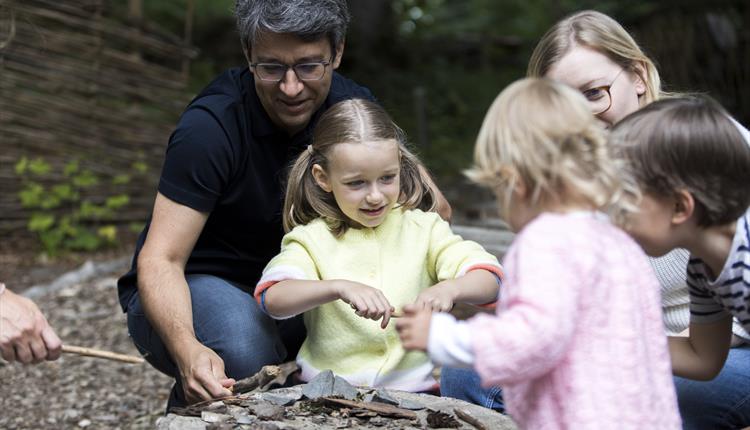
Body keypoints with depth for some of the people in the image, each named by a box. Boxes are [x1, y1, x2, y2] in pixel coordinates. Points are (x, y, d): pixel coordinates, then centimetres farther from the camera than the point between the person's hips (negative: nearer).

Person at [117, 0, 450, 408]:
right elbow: (160, 259, -28)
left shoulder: (353, 106, -9)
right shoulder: (210, 126, -26)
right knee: (246, 350, -37)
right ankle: (188, 413, -4)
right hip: (190, 288, -5)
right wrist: (188, 350, -48)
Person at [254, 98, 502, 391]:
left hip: (414, 387, 1)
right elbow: (272, 298, -13)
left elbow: (489, 281, -3)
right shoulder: (312, 239, 4)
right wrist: (339, 287, -30)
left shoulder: (423, 229, 7)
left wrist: (449, 288, -25)